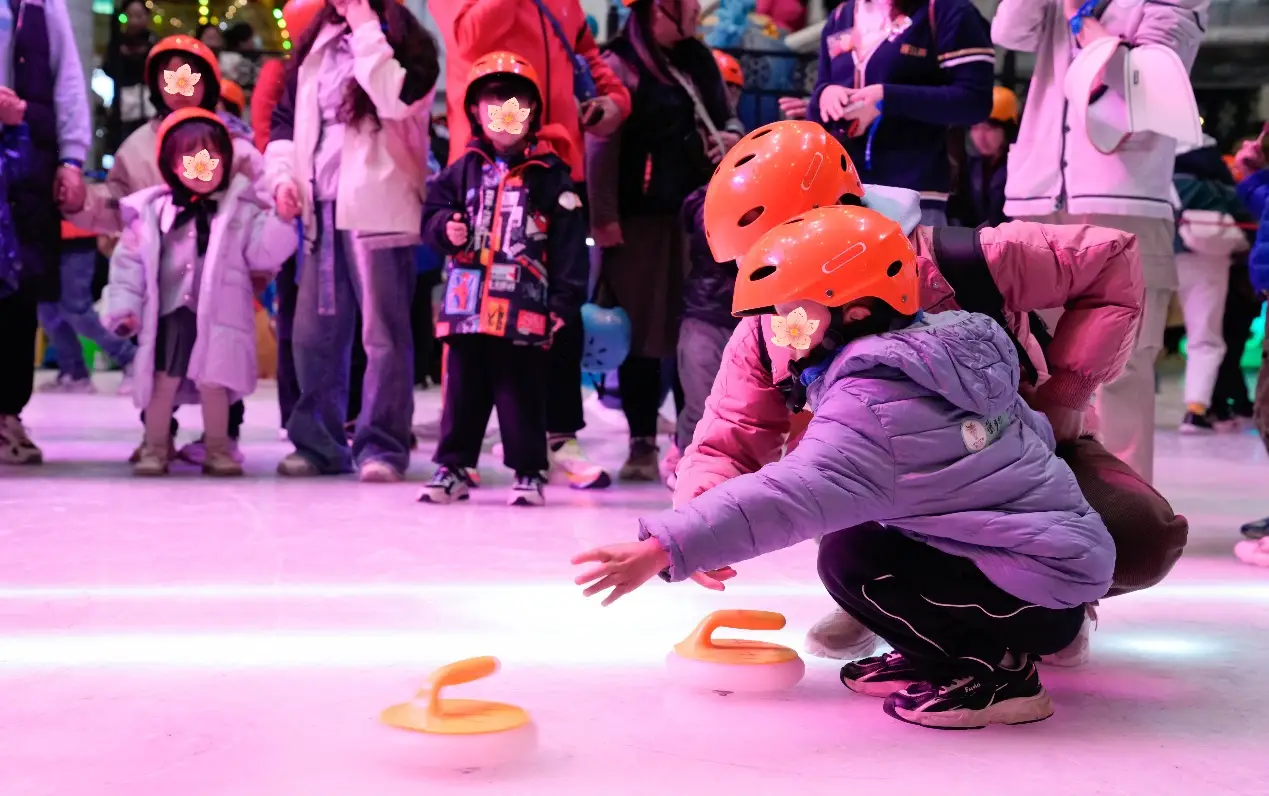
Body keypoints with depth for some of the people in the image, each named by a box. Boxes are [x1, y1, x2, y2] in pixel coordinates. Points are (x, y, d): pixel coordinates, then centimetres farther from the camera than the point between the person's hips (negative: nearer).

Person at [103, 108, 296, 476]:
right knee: (163, 382, 4)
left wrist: (281, 220, -16)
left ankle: (218, 451, 16)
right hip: (169, 314, 1)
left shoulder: (243, 209, 3)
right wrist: (126, 305, 0)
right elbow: (129, 260, 7)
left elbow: (263, 253, -3)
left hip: (219, 316, -1)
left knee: (213, 383, 1)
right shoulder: (153, 210, 5)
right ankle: (154, 449, 18)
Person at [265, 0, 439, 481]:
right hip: (322, 210, 6)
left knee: (383, 333, -3)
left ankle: (382, 445, 4)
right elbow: (286, 118, 22)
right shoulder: (314, 45, 17)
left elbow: (396, 100, -22)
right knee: (312, 332, 9)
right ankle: (319, 442, 19)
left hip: (376, 209, -6)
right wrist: (283, 175, 7)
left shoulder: (405, 41, -1)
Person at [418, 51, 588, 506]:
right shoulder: (464, 170, 8)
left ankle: (529, 471, 14)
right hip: (467, 305, 3)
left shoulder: (550, 174, -1)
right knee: (463, 390, 11)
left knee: (521, 394, 3)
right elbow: (432, 212, 15)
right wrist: (445, 229, -9)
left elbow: (569, 242, -2)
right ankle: (453, 466, 22)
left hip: (524, 307, -3)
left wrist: (565, 300, -6)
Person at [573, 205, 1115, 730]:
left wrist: (662, 549, -42)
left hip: (1040, 593, -10)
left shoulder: (872, 403, -23)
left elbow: (792, 495, -37)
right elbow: (1032, 429, 15)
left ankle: (991, 672, -5)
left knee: (851, 556, -17)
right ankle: (932, 655, 18)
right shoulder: (937, 345, 5)